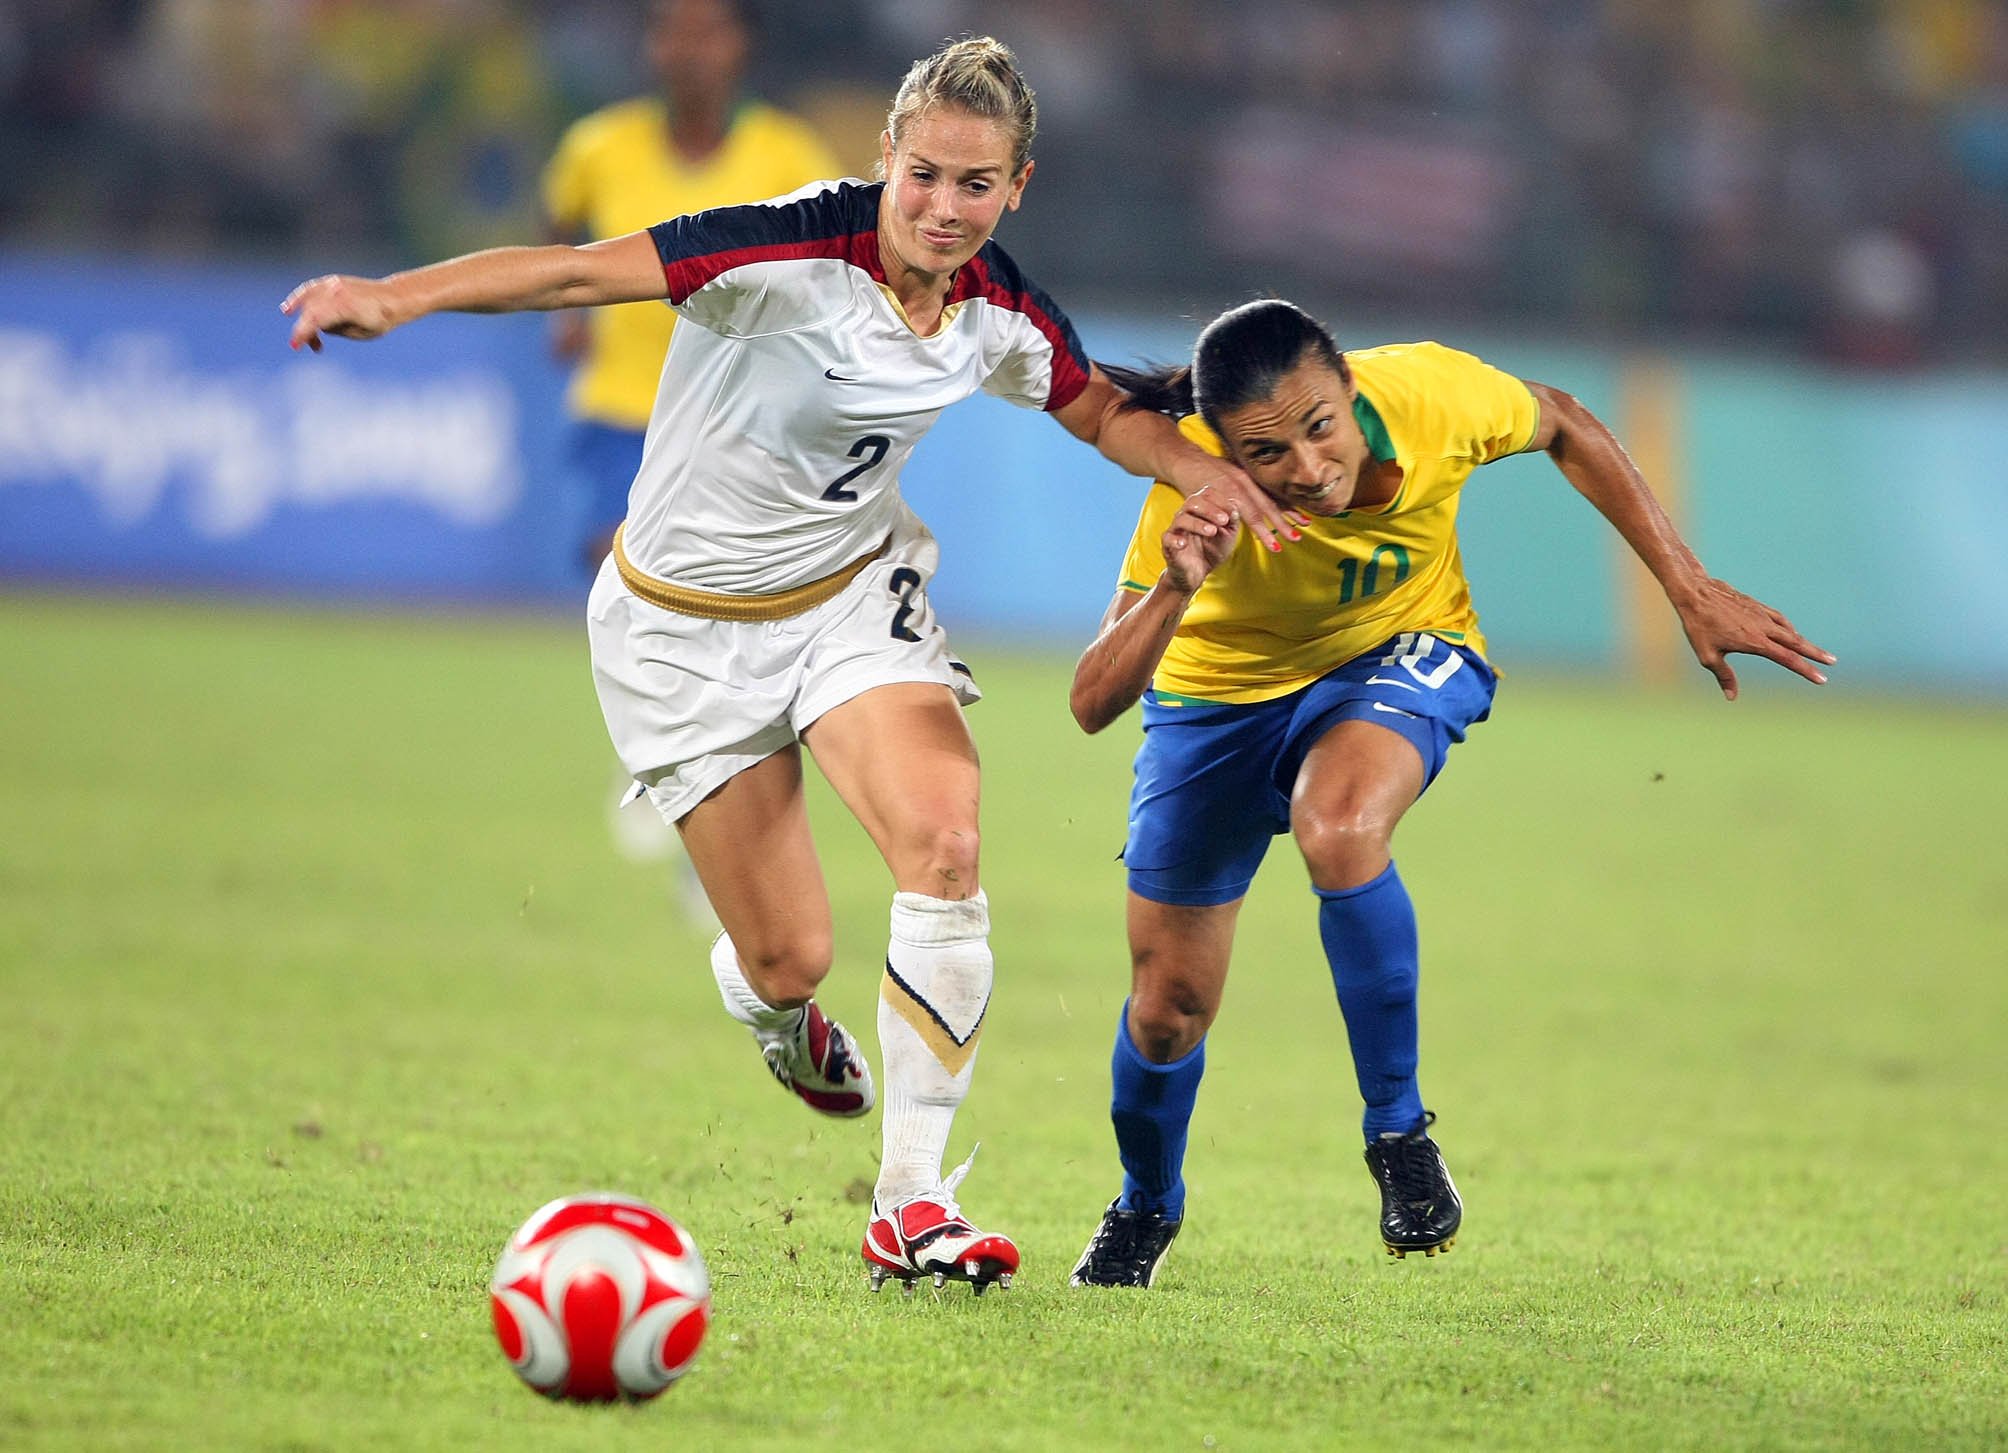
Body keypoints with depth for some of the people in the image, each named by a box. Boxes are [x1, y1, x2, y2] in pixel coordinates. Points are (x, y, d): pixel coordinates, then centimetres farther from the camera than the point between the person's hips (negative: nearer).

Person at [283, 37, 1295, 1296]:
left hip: (854, 591, 4)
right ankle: (783, 1020, 41)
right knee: (789, 958, -3)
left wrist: (1203, 467, -6)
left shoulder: (1001, 314, -8)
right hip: (689, 622, -4)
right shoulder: (795, 255, -26)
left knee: (943, 842, -23)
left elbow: (1103, 411, 13)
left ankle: (912, 1205, -14)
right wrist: (396, 296, -44)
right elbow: (583, 273, -32)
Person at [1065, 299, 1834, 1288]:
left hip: (1399, 655, 0)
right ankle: (1146, 1207, 39)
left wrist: (1689, 589, -6)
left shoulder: (1431, 395, -32)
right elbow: (1093, 705, -38)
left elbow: (1561, 427, -7)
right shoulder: (1198, 489, -35)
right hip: (1223, 689, 0)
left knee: (1339, 831, -35)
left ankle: (1398, 1127, -15)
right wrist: (1173, 591, -56)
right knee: (1170, 1006, 5)